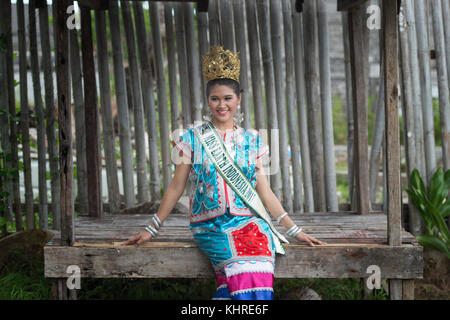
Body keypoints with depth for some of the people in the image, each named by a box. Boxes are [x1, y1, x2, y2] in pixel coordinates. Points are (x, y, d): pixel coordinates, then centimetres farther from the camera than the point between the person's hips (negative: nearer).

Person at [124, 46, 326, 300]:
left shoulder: (252, 141, 13)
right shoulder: (193, 139, 8)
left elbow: (265, 191, 13)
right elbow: (176, 188, 11)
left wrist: (295, 231, 8)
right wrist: (152, 230, 9)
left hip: (249, 222, 2)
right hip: (210, 226, -1)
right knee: (244, 270, -31)